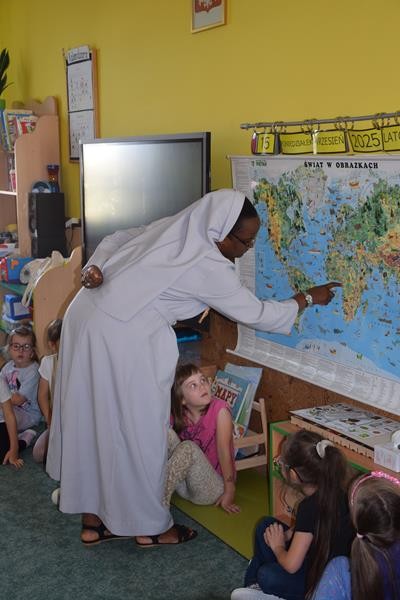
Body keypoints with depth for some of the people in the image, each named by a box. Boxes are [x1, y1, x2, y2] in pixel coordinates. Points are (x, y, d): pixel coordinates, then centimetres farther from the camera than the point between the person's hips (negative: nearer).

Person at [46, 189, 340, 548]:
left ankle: (93, 520, 29)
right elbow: (257, 314, -4)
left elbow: (115, 240, 17)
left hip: (88, 315, 9)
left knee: (93, 419, 15)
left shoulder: (172, 230, 11)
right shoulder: (208, 267, -13)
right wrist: (307, 299, 8)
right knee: (136, 428, 6)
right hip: (121, 339, -9)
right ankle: (150, 525, 23)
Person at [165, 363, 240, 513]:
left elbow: (224, 451, -15)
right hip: (182, 483, 4)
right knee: (166, 432, -18)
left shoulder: (219, 409, -16)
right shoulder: (178, 415, -4)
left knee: (189, 447, -31)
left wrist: (229, 492, -13)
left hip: (212, 487, -4)